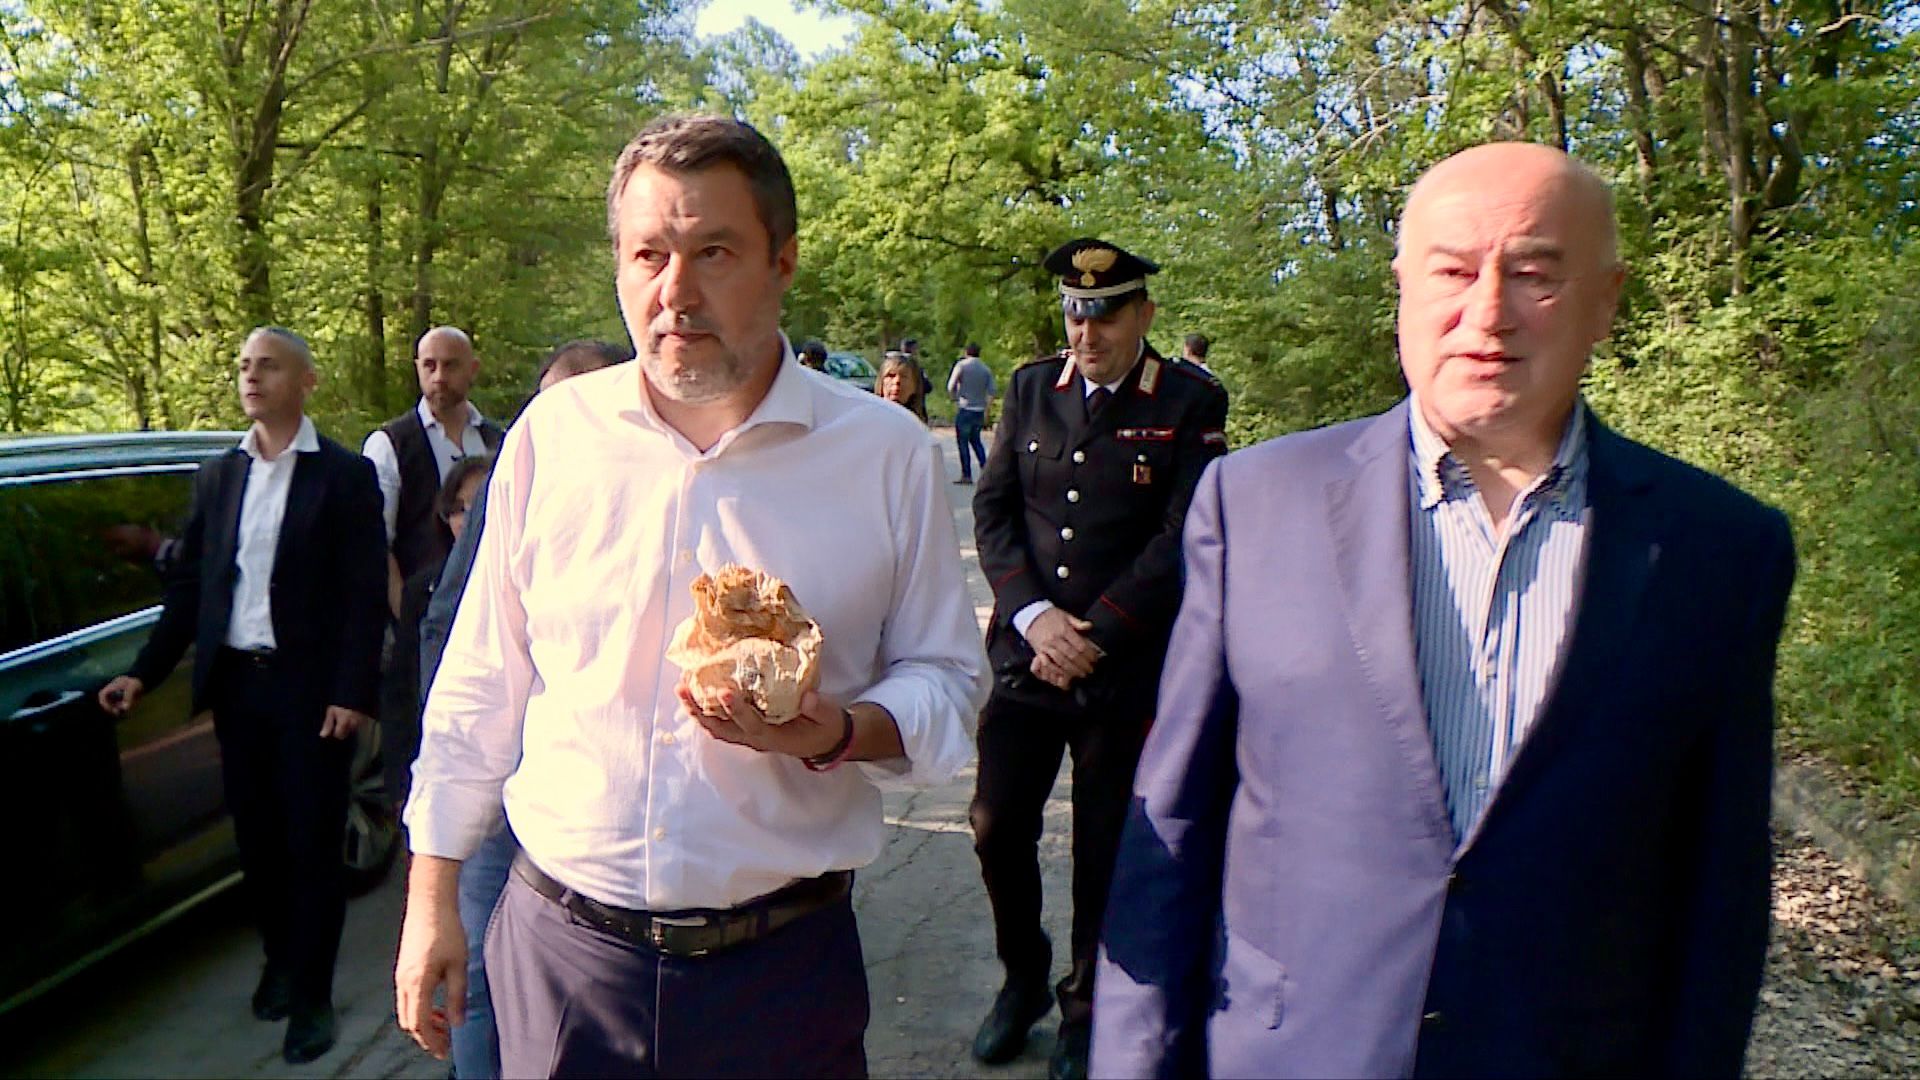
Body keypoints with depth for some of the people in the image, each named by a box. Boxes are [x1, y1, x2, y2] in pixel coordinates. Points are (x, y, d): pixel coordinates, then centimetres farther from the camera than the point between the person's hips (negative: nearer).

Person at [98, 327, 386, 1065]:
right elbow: (189, 584, 12)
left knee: (312, 840, 4)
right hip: (235, 682, 5)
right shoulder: (217, 477, 10)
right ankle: (280, 958, 35)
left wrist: (352, 693, -14)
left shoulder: (345, 475, -5)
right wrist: (144, 673, 5)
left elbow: (364, 594, -8)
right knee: (257, 836, 14)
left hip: (309, 687, -4)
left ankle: (311, 995, 16)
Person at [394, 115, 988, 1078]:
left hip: (784, 963, -1)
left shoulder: (886, 454, -5)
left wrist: (839, 733, -19)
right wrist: (432, 897, 8)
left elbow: (945, 678, 2)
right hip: (559, 950, 1)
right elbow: (480, 685, 6)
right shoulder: (552, 433, -1)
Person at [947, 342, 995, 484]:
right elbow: (992, 390, 2)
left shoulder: (961, 365, -4)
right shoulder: (986, 369, 9)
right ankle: (984, 464, 1)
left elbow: (951, 386, -10)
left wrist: (955, 400, 6)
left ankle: (966, 475, -1)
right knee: (975, 439, 19)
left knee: (962, 441, 1)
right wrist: (986, 408, 10)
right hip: (980, 410, 5)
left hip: (965, 409, -5)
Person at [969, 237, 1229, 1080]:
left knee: (1105, 849, 9)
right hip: (1024, 654, 3)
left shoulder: (1191, 404, -4)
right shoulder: (1030, 388, 7)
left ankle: (1086, 1009, 31)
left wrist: (1095, 633, -14)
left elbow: (1183, 538, -10)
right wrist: (1033, 614, -10)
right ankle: (1023, 979, 33)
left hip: (1127, 669, -3)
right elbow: (991, 509, 4)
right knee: (998, 828, 7)